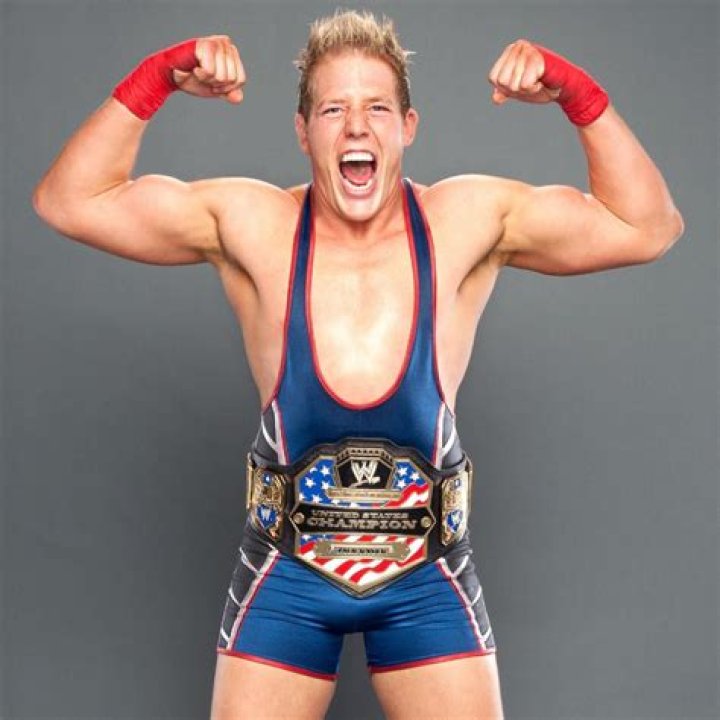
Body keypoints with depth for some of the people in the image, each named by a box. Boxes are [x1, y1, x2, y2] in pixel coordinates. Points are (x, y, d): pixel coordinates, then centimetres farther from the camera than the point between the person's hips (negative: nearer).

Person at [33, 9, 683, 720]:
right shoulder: (251, 225, -8)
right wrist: (157, 78, -17)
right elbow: (68, 201, -8)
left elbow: (649, 227, -6)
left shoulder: (469, 222, -7)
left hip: (428, 579, 0)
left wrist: (578, 94, -15)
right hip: (285, 579, 0)